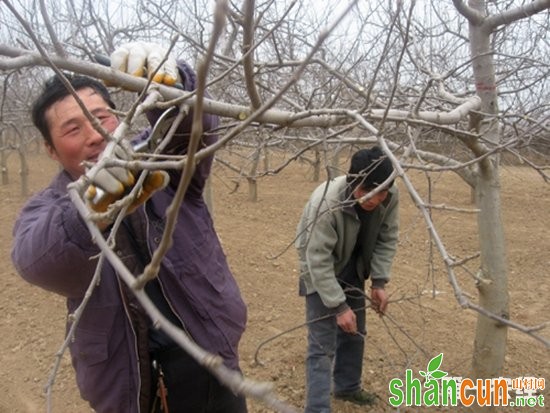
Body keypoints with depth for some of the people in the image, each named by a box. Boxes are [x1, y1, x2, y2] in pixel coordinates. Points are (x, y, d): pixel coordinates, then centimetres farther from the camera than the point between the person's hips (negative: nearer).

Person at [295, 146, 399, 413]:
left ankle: (347, 387, 42)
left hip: (352, 271, 6)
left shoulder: (390, 197, -22)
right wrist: (339, 306, -30)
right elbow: (318, 261, -32)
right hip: (320, 272, -6)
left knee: (354, 334, 19)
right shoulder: (326, 203, -39)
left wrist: (379, 282, -13)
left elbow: (387, 240, -7)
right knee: (323, 345, -8)